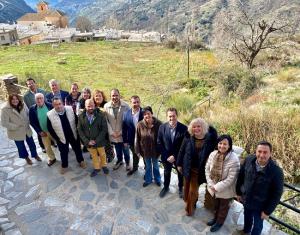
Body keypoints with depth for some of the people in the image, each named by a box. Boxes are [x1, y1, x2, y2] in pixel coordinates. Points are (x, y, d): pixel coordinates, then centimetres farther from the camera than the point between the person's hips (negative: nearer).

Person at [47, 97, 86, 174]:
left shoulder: (70, 109, -15)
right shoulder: (50, 115, -20)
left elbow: (76, 120, -1)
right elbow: (50, 129, -9)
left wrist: (77, 131, 0)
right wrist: (57, 138, -8)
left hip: (74, 135, 2)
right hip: (61, 138, -1)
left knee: (77, 149, 20)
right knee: (63, 153, 18)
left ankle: (81, 161, 46)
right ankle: (64, 165, 44)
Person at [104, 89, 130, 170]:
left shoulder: (126, 106, -15)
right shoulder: (106, 106, -9)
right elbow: (106, 121, -4)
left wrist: (121, 132, -11)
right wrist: (112, 132, -8)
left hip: (123, 134, -2)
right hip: (113, 134, 2)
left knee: (125, 149, 15)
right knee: (117, 149, 21)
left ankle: (127, 162, 41)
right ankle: (119, 160, 48)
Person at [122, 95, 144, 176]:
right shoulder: (126, 113, -9)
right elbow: (124, 128, -3)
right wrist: (125, 140, -2)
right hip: (132, 140, 2)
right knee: (135, 155, 26)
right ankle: (134, 167, 50)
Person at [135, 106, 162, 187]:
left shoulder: (158, 124, -22)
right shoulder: (140, 125, -17)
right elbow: (137, 139, -8)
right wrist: (138, 151, -5)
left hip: (155, 150, -1)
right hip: (145, 150, 1)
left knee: (155, 165, 23)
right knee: (148, 166, 23)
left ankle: (157, 179, 48)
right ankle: (148, 180, 47)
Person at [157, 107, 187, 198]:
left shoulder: (184, 128, -20)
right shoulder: (162, 127, -13)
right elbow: (159, 143, -8)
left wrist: (175, 156, -18)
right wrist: (166, 156, -13)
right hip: (166, 156, 2)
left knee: (180, 173, 22)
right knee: (166, 173, 24)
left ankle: (180, 188, 49)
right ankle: (166, 187, 50)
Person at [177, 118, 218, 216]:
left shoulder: (210, 138, -15)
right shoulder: (188, 138, -8)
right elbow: (182, 151, 1)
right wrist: (179, 164, 5)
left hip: (199, 170, -3)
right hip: (188, 167, 3)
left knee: (193, 190, 8)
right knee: (186, 188, 20)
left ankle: (190, 208, 34)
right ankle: (188, 203, 49)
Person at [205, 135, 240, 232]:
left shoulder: (234, 159, -28)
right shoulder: (213, 154, -13)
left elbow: (231, 178, -26)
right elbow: (207, 169, -5)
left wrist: (217, 187, -21)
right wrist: (211, 184, -12)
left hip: (225, 190, -4)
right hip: (213, 188, 4)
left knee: (223, 207, 23)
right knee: (216, 204, 29)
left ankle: (219, 222, 48)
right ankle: (216, 218, 55)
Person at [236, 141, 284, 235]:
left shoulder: (276, 171, -28)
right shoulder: (248, 160, -18)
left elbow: (277, 194, -17)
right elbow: (241, 177, -3)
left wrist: (267, 211, -12)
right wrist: (239, 192, 5)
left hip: (260, 205, -4)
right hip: (246, 199, 4)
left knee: (257, 225, 20)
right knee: (247, 217, 31)